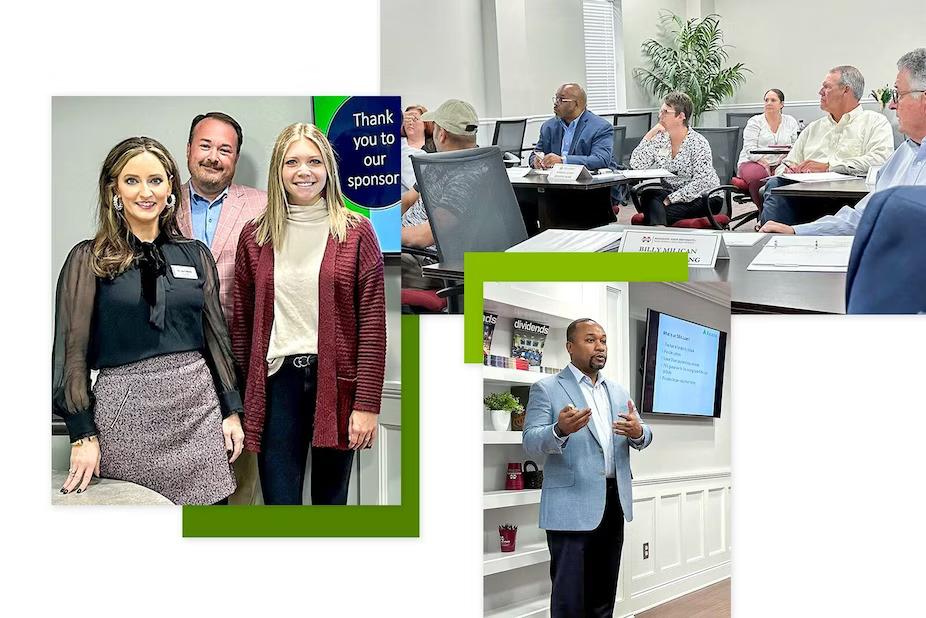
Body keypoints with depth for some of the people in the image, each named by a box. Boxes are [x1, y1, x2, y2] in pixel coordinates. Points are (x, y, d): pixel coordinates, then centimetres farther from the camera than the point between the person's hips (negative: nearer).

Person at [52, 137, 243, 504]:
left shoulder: (195, 254, 10)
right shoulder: (89, 260, 1)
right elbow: (73, 349, -1)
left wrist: (232, 410, 9)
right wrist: (83, 434, -6)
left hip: (197, 405, 3)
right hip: (126, 412, -3)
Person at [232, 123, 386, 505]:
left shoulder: (356, 233, 0)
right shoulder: (255, 236, 7)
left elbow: (372, 324, -3)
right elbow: (242, 323, 11)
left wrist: (367, 403, -9)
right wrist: (241, 399, 7)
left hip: (337, 383, -1)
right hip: (277, 381, 1)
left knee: (331, 501, 10)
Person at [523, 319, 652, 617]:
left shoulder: (618, 391, 16)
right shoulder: (546, 389, -2)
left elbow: (642, 438, 11)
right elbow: (531, 444, -10)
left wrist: (638, 432, -14)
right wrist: (561, 430, -31)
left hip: (614, 500, 6)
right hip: (572, 505, -6)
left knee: (604, 594, 14)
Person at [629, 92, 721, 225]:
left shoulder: (698, 143, -11)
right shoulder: (659, 139, 5)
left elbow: (701, 181, -18)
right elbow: (636, 166, -5)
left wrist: (671, 199, -23)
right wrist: (650, 135, -10)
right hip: (672, 193, 6)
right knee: (648, 195, -28)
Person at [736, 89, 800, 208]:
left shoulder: (791, 122, 16)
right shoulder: (755, 122, 5)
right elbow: (750, 149, -5)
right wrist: (764, 164, -20)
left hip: (779, 165, 3)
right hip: (753, 163, -2)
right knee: (757, 175, -39)